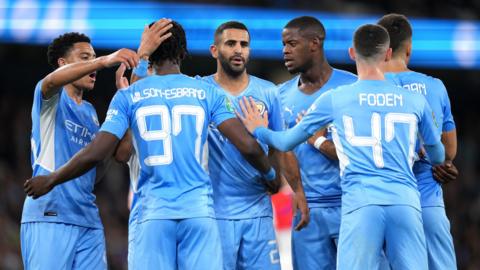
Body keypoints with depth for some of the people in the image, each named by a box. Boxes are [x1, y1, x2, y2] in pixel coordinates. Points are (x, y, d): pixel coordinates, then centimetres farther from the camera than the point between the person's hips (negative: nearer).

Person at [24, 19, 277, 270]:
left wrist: (50, 180, 13)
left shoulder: (128, 96, 5)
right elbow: (248, 146, 0)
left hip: (152, 214, 0)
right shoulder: (208, 93, 7)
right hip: (199, 212, 0)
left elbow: (95, 153, -2)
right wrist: (270, 174, 21)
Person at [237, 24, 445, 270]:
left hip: (360, 203, -1)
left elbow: (285, 143, 18)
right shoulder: (415, 102, 13)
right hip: (406, 202, 2)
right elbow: (439, 157, 27)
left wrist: (258, 130, 39)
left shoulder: (333, 99, 7)